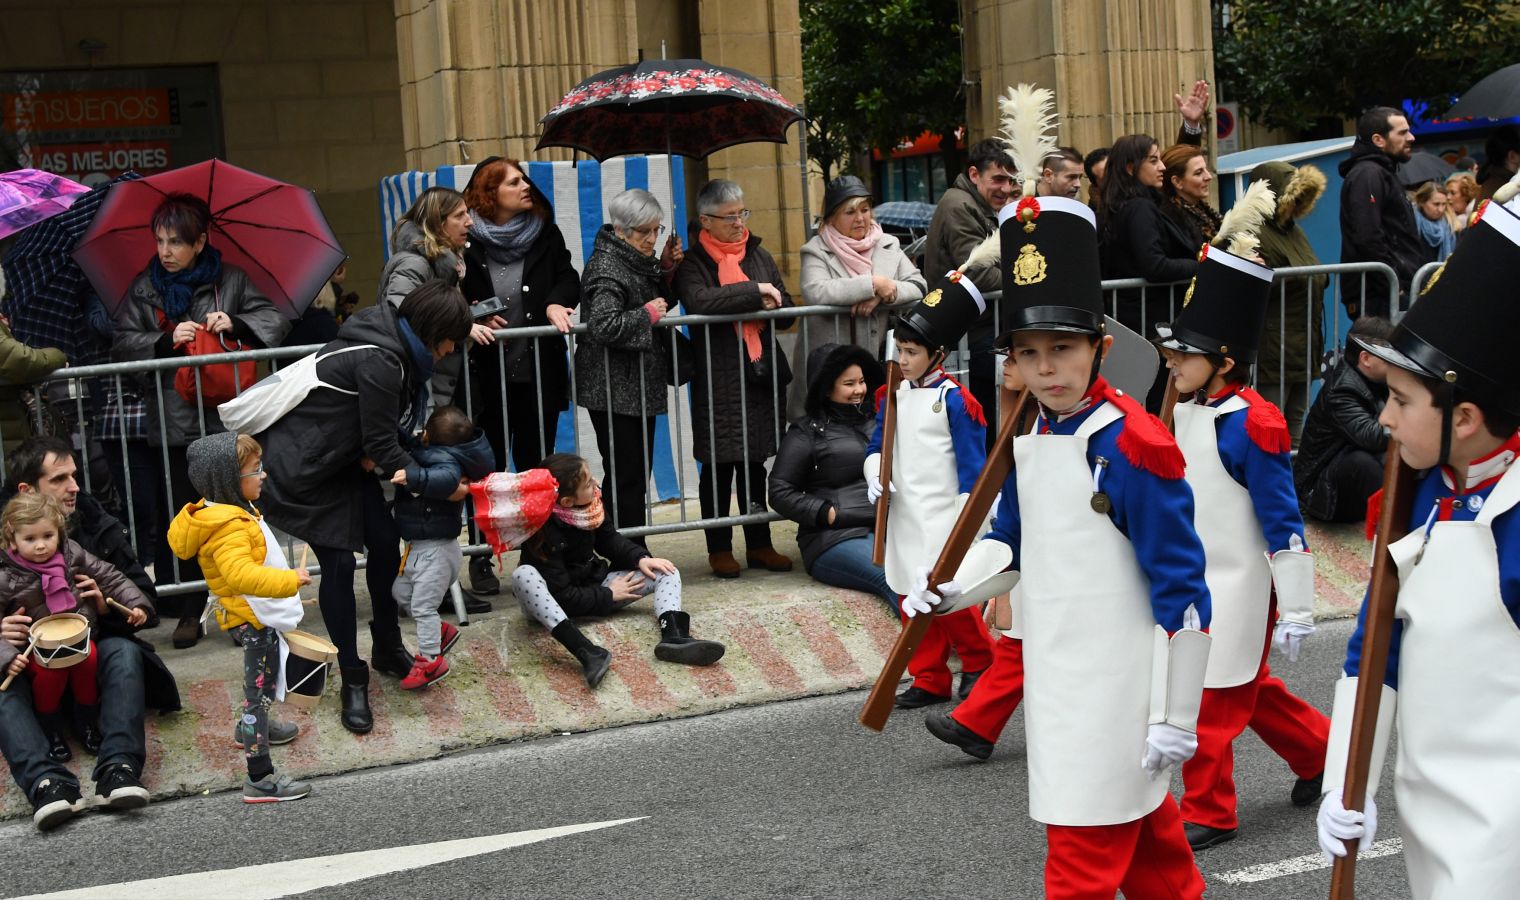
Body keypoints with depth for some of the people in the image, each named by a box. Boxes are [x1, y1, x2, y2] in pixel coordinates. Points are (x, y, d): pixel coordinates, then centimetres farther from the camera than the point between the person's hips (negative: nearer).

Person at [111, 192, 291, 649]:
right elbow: (122, 343, 2)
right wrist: (166, 341, -14)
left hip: (227, 416, -1)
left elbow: (275, 319, 3)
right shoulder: (145, 289, 7)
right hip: (173, 419, 1)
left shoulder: (230, 280, 4)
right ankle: (188, 611, 12)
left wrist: (236, 323, -15)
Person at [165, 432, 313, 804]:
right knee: (259, 688, -8)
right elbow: (241, 574, -42)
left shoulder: (233, 511, 4)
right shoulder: (229, 527, -29)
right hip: (252, 618, -11)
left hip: (259, 615, 11)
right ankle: (259, 778, -5)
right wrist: (290, 580, -41)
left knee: (264, 680, 31)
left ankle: (248, 728, 55)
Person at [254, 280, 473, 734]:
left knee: (386, 544, 7)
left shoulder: (392, 344, -1)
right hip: (302, 469, -9)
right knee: (339, 564, -6)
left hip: (344, 459, 9)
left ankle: (388, 649, 27)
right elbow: (384, 449, -22)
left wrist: (372, 453, -9)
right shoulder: (379, 362, -30)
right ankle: (353, 682, 6)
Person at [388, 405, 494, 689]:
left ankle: (431, 660, 5)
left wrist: (413, 476, -53)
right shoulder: (434, 455, 5)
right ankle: (440, 631, 33)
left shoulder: (447, 461, -24)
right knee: (401, 593, 22)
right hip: (419, 546, 10)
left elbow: (445, 479, -47)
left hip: (436, 550, -10)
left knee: (423, 606, -4)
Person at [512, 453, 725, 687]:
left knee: (665, 572, -5)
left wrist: (640, 558, -6)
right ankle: (586, 653, -55)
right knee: (523, 575, -40)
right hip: (552, 603, -7)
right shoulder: (543, 532, -27)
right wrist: (608, 596, -17)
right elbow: (561, 595, -26)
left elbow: (609, 539, 11)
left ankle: (673, 635, -39)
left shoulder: (591, 503, -8)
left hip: (593, 584, 7)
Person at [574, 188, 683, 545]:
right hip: (614, 391, -10)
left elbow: (662, 301, 26)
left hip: (640, 387, 10)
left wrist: (666, 269, 8)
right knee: (626, 477, -6)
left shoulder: (640, 259, 12)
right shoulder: (606, 267, -17)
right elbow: (603, 325, -31)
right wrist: (648, 313, -19)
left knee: (636, 475, 15)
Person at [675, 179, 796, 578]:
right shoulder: (693, 263, -3)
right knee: (718, 466, 1)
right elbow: (699, 301, -24)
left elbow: (786, 310, 12)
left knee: (754, 463, 11)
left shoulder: (758, 256, 13)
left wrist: (770, 306, -11)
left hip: (760, 374, 5)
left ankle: (759, 545, 18)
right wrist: (755, 292, -19)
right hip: (717, 379, -4)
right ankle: (719, 548, 12)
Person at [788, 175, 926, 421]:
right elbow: (815, 292, -20)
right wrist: (874, 285, -17)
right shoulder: (817, 251, -1)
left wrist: (883, 295, -15)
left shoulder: (888, 246, 12)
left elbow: (919, 286, 4)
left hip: (879, 361, 3)